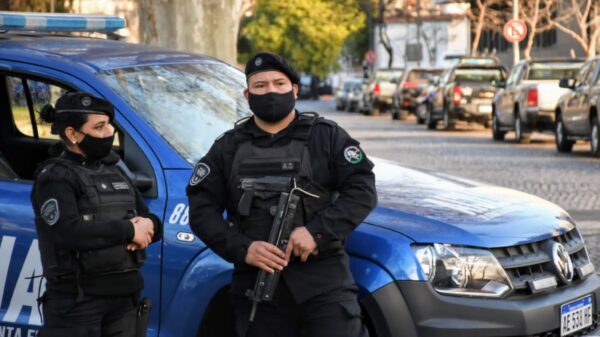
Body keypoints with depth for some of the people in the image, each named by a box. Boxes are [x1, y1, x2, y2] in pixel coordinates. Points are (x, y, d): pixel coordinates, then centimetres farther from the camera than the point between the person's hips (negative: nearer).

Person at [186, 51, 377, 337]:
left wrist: (317, 231, -16)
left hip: (324, 280, -2)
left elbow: (362, 190, -2)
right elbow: (201, 209, 7)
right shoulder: (228, 148, 13)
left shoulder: (326, 137, 7)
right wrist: (242, 249, -10)